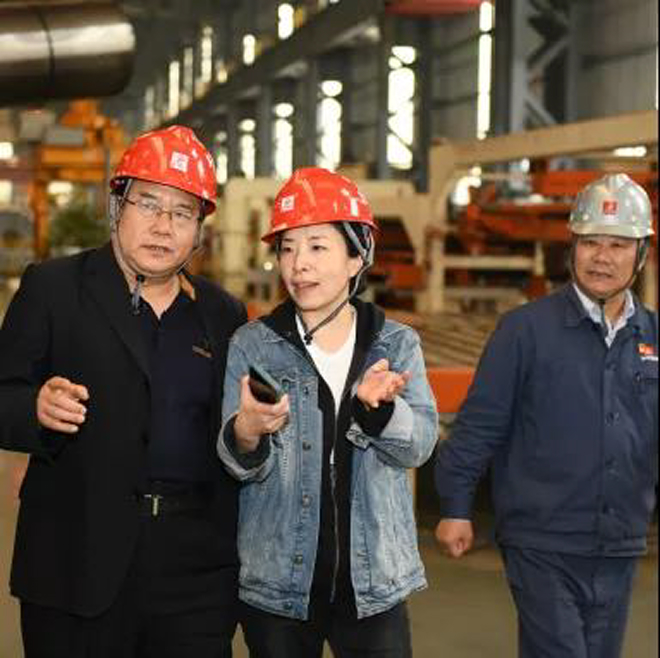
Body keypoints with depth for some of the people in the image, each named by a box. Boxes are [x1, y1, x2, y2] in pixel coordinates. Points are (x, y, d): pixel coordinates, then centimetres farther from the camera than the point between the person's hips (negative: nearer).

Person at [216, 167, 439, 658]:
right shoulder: (251, 346, -2)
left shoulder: (398, 344, 2)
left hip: (374, 583, 1)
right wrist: (246, 432, -30)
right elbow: (242, 465, -8)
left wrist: (377, 407, -29)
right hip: (276, 585, 0)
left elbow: (418, 445, -9)